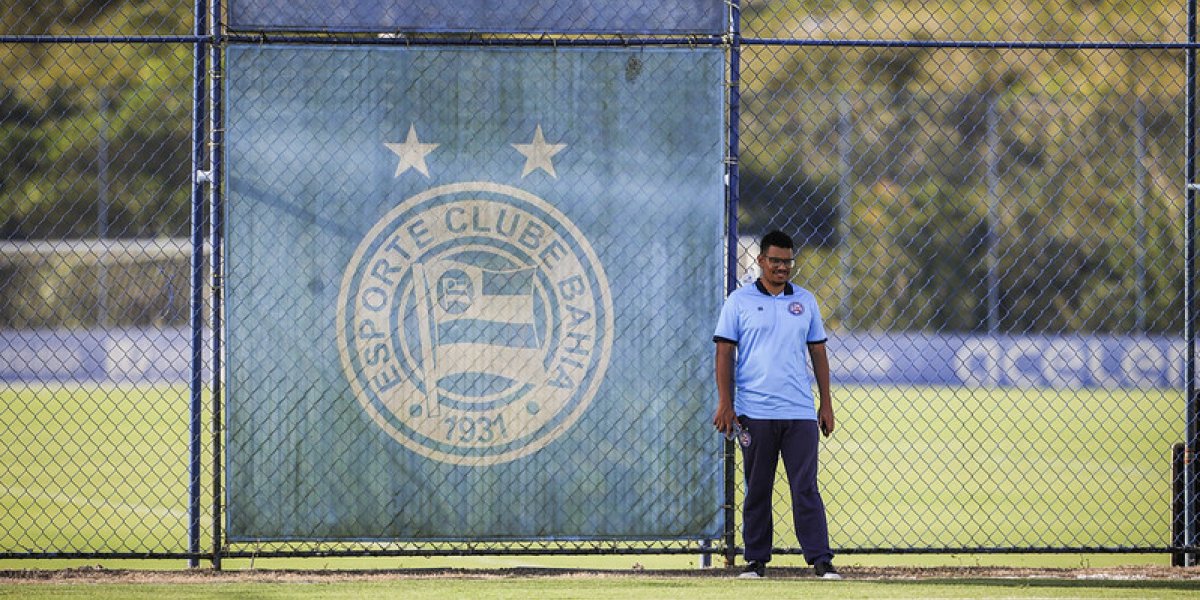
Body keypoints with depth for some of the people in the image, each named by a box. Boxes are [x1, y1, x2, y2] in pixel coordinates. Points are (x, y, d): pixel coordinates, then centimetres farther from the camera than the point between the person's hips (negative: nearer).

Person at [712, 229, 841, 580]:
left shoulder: (805, 301, 12)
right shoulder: (739, 301, 4)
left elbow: (818, 353, 15)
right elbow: (725, 353, 2)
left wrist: (826, 403, 10)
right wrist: (725, 403, -6)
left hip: (800, 412, 1)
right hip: (754, 413, -1)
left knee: (806, 488, -5)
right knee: (757, 490, 4)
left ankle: (821, 559, -8)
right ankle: (756, 560, 11)